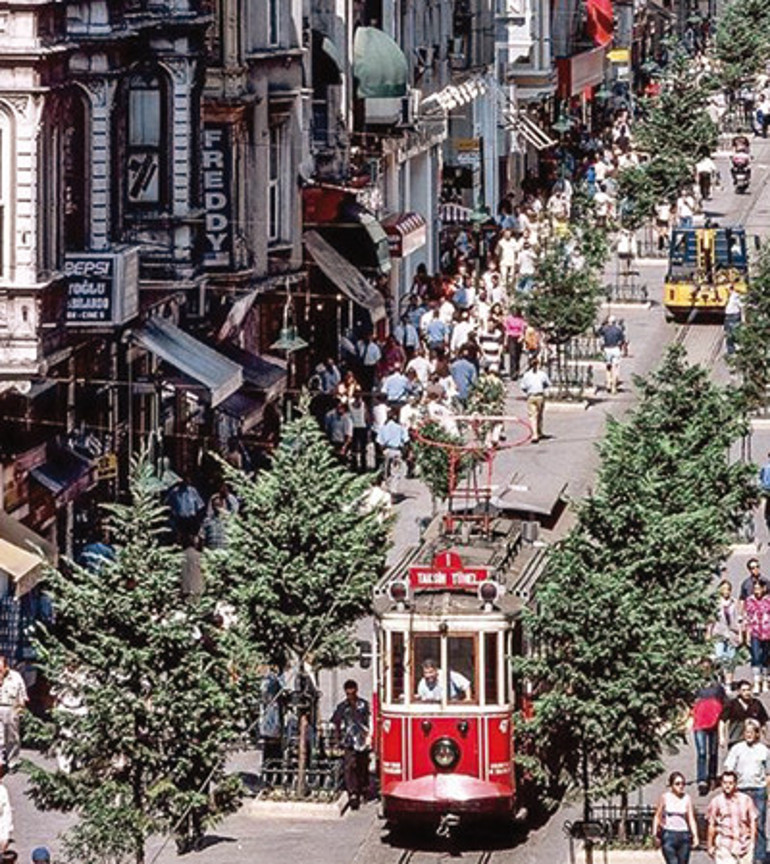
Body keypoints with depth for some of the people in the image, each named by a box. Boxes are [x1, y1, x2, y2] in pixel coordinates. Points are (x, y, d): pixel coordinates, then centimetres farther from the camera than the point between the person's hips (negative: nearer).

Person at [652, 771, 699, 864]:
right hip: (668, 835, -3)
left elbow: (691, 819, 4)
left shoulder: (687, 799, 5)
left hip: (683, 835, 3)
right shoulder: (665, 797, 0)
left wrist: (695, 836, -6)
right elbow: (657, 817, 4)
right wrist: (655, 835, -2)